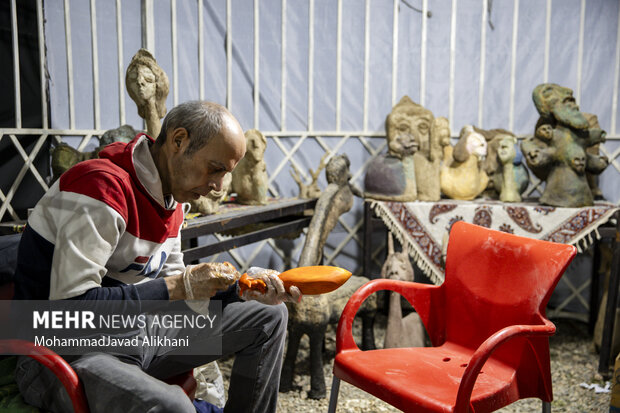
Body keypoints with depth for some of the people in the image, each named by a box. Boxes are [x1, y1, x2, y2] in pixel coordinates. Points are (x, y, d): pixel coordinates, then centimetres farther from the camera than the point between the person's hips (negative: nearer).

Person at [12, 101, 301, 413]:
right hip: (67, 350, -8)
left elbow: (166, 289, 10)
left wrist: (244, 290, -2)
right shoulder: (103, 186, -23)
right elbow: (70, 308, -27)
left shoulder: (171, 198, 6)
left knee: (269, 317, 9)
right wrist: (180, 286, -24)